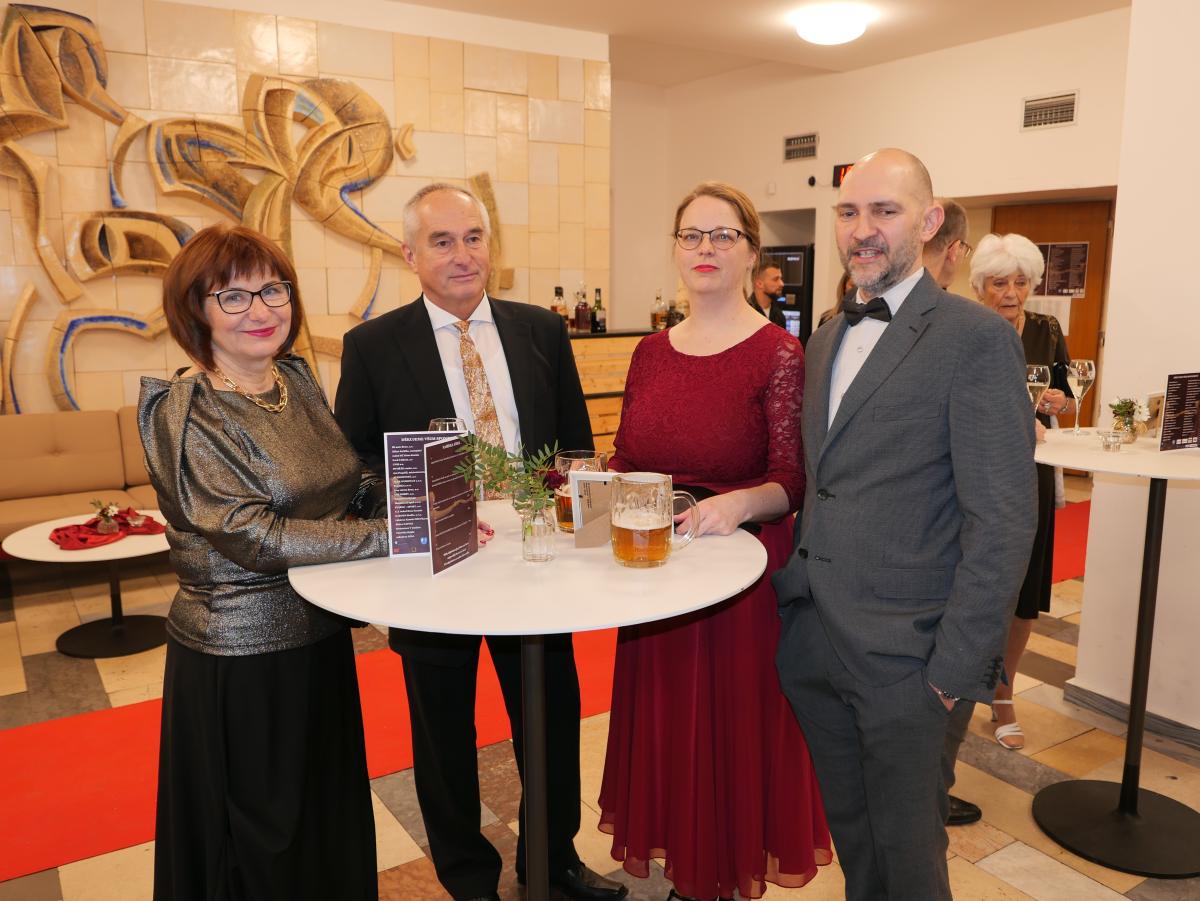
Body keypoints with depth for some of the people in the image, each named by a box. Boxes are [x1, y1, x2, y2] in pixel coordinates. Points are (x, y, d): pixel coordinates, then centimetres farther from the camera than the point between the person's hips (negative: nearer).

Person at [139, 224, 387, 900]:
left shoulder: (297, 380, 4)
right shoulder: (184, 411, -16)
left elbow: (345, 491, 10)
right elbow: (255, 537, -24)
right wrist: (397, 534, -25)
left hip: (322, 637, 6)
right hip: (240, 660, -6)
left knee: (331, 818, 23)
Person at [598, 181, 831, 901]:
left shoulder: (779, 355, -10)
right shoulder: (651, 353, 6)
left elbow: (794, 483, -12)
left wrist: (739, 504, -31)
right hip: (654, 570, 5)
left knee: (733, 724, 8)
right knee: (663, 720, 17)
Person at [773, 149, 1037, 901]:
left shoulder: (976, 339, -11)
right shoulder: (827, 339, 11)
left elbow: (1002, 522, -14)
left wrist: (957, 666, -15)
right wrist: (793, 598, 8)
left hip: (900, 654, -6)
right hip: (812, 640, 6)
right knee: (849, 831, 22)